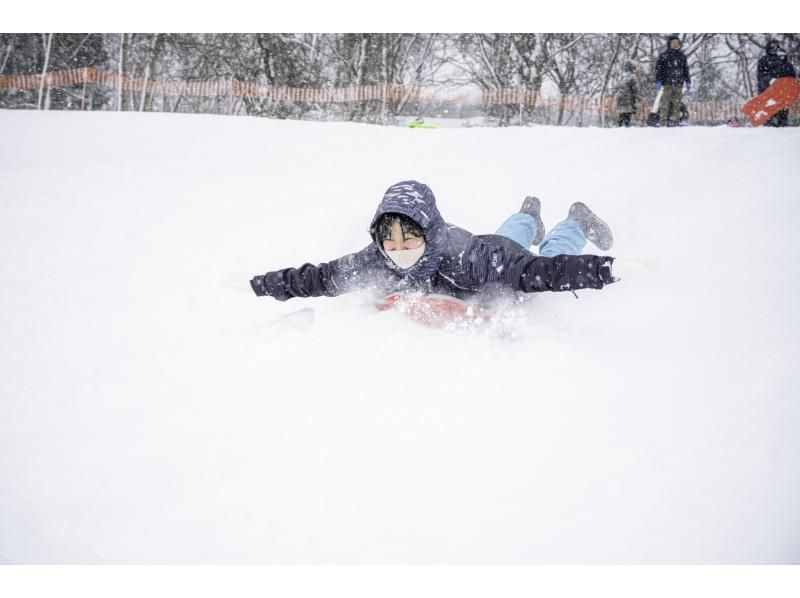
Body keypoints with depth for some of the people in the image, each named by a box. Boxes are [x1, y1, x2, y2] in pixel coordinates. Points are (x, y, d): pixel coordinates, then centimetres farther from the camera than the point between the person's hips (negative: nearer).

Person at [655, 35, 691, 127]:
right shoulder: (664, 55, 2)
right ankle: (663, 122, -7)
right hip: (667, 83, -4)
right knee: (665, 103, -8)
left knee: (677, 104, 2)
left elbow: (686, 70, 20)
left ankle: (675, 122, 5)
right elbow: (658, 69, -1)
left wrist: (688, 82, 16)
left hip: (679, 84, 4)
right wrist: (658, 82, -10)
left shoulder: (682, 56, 15)